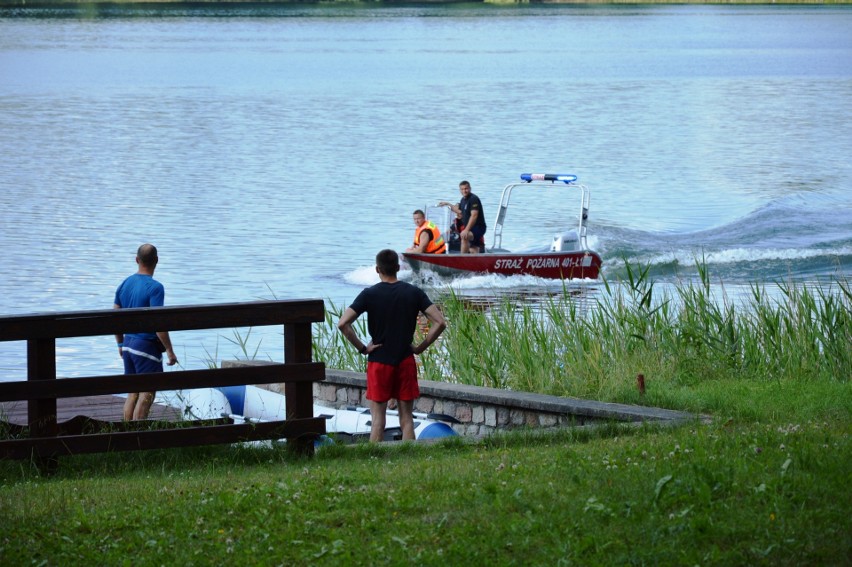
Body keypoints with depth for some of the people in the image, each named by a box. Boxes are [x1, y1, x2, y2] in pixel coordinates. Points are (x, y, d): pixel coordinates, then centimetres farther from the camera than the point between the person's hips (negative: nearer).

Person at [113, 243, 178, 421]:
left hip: (128, 344, 7)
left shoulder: (125, 284, 6)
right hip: (147, 346, -7)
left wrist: (121, 344, 23)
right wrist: (169, 350, -14)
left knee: (132, 393, 14)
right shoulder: (155, 288, -16)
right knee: (146, 395, -2)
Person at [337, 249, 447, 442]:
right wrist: (420, 347, 1)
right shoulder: (414, 293, 0)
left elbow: (343, 323, -15)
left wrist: (362, 348, -6)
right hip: (406, 361, 2)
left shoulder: (369, 294, -6)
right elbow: (440, 323, -7)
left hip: (378, 361, -2)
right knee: (407, 418, 7)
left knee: (378, 418, 3)